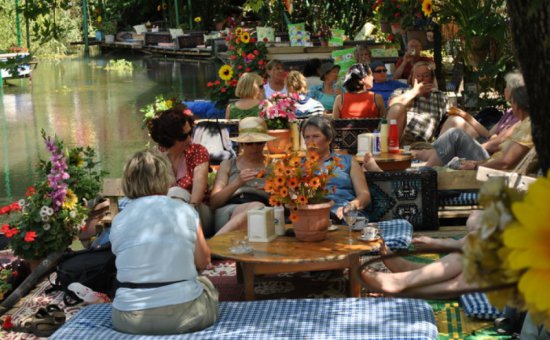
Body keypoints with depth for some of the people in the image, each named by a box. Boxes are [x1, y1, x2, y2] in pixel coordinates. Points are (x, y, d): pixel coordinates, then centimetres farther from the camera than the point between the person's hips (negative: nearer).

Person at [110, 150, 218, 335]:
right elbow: (203, 262, 7)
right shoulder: (184, 211, -1)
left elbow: (129, 268, 9)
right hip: (183, 314, -2)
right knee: (205, 284, 31)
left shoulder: (119, 221, 3)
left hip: (129, 319, 2)